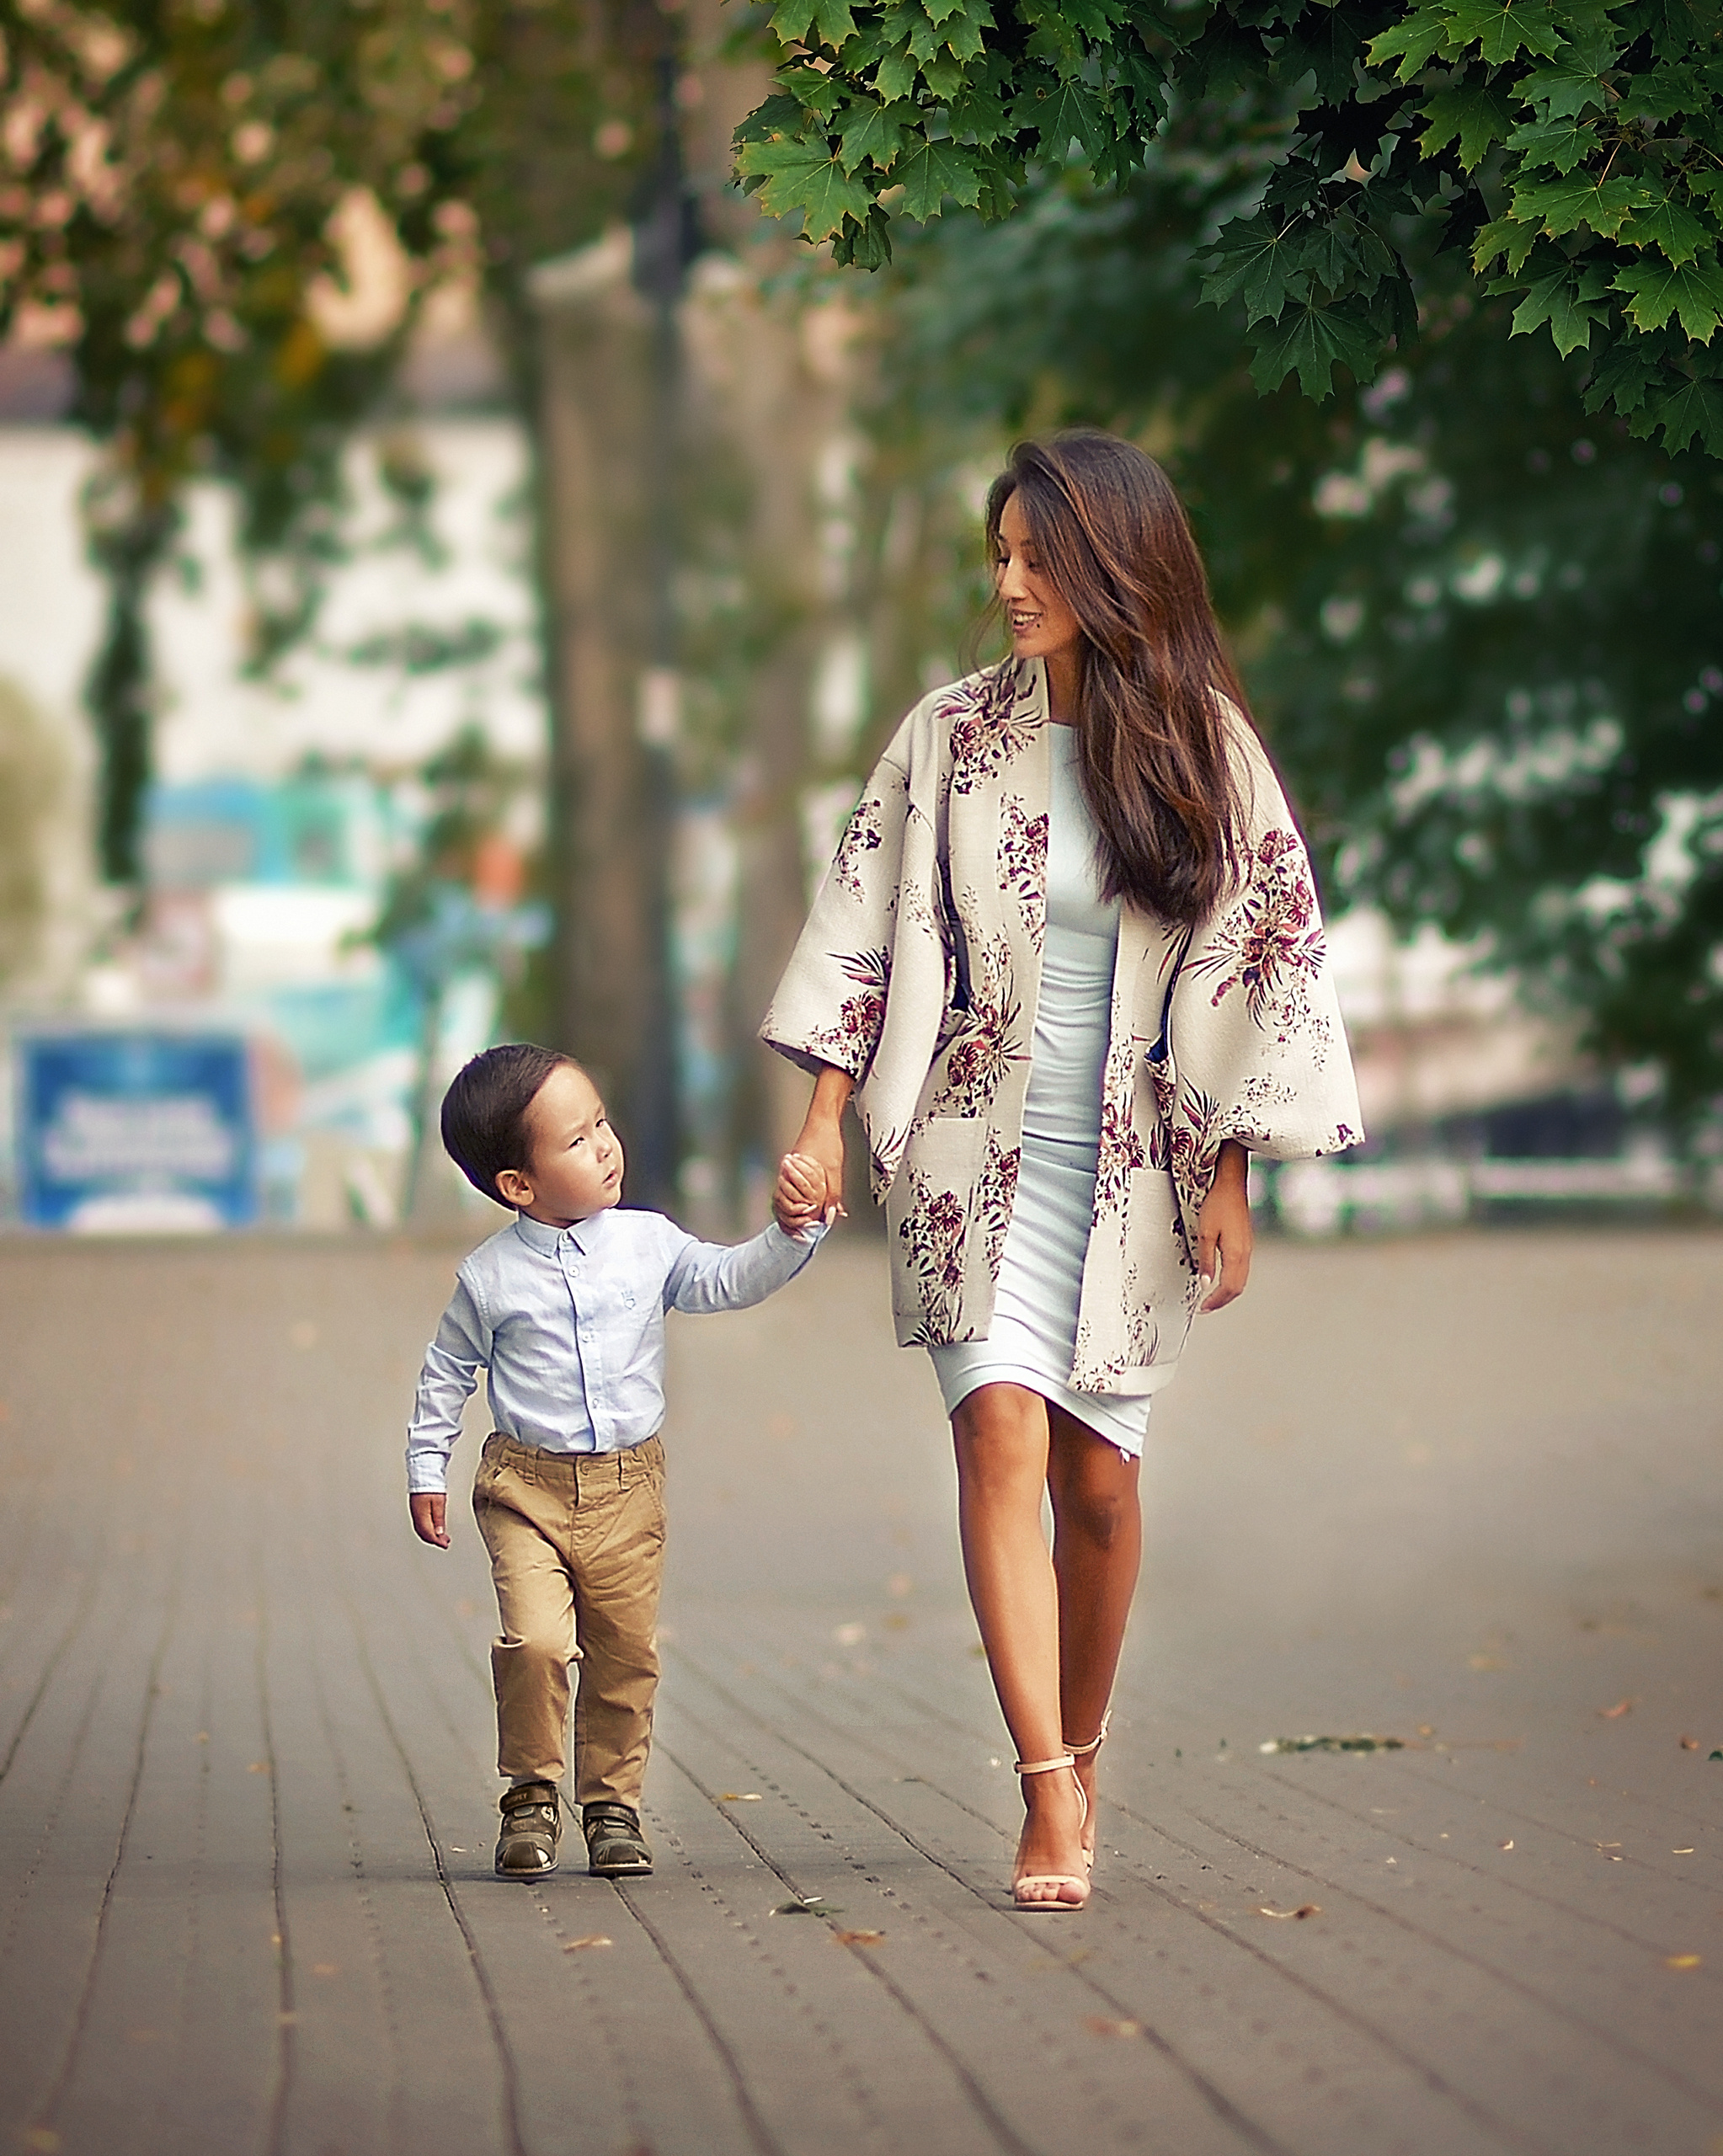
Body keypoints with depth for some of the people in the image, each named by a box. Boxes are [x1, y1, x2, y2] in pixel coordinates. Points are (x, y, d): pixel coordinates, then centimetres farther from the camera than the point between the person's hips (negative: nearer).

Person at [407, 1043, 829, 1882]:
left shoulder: (649, 1245, 1)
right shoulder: (490, 1277, -4)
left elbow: (732, 1280, 3)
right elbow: (446, 1375, 7)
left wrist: (792, 1230, -13)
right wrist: (426, 1472, 7)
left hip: (628, 1488, 3)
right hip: (526, 1487, -3)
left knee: (625, 1653, 6)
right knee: (535, 1642, -17)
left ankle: (612, 1803, 21)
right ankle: (530, 1798, 1)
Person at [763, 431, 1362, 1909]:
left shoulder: (1206, 746, -1)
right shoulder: (951, 736, 2)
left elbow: (1266, 959, 2)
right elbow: (867, 924, 6)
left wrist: (1231, 1180, 0)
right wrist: (827, 1116, 0)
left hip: (1135, 1161, 0)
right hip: (978, 1143, 0)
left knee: (1098, 1468, 3)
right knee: (1001, 1426, -16)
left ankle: (1084, 1746, 26)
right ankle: (1051, 1796, -20)